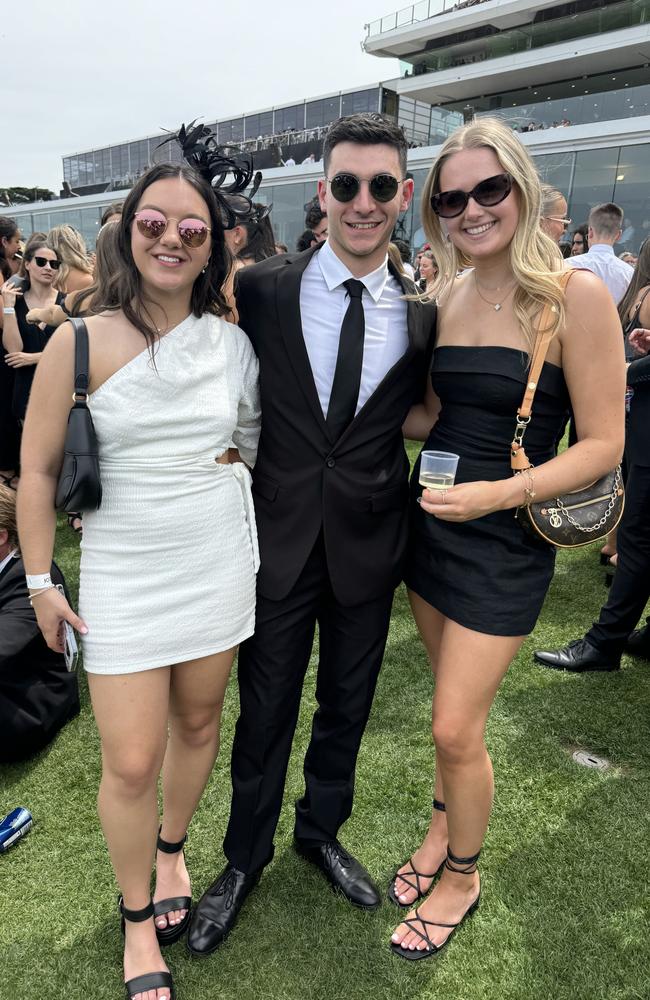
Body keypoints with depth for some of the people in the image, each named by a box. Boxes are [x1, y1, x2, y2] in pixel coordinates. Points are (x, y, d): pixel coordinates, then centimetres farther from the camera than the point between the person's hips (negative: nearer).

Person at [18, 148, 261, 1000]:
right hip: (123, 579, -3)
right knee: (131, 763, 2)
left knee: (198, 722, 16)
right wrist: (41, 581, -1)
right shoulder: (79, 342, -8)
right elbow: (38, 469, -3)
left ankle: (172, 849, 47)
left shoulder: (232, 342, 0)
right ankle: (137, 918, 31)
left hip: (218, 568, 3)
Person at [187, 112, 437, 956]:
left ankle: (322, 831, 48)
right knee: (265, 712, 14)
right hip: (281, 537, -1)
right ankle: (245, 858, 40)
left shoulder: (424, 311, -2)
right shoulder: (261, 290, -6)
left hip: (371, 543, 2)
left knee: (347, 705, 20)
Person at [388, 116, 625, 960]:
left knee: (457, 727, 0)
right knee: (454, 702, 19)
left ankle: (462, 874, 28)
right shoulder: (447, 295, 4)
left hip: (505, 540, -5)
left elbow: (602, 446, -14)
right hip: (430, 519, 5)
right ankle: (444, 825, 44)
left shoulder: (576, 295, -14)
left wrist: (499, 492, -25)